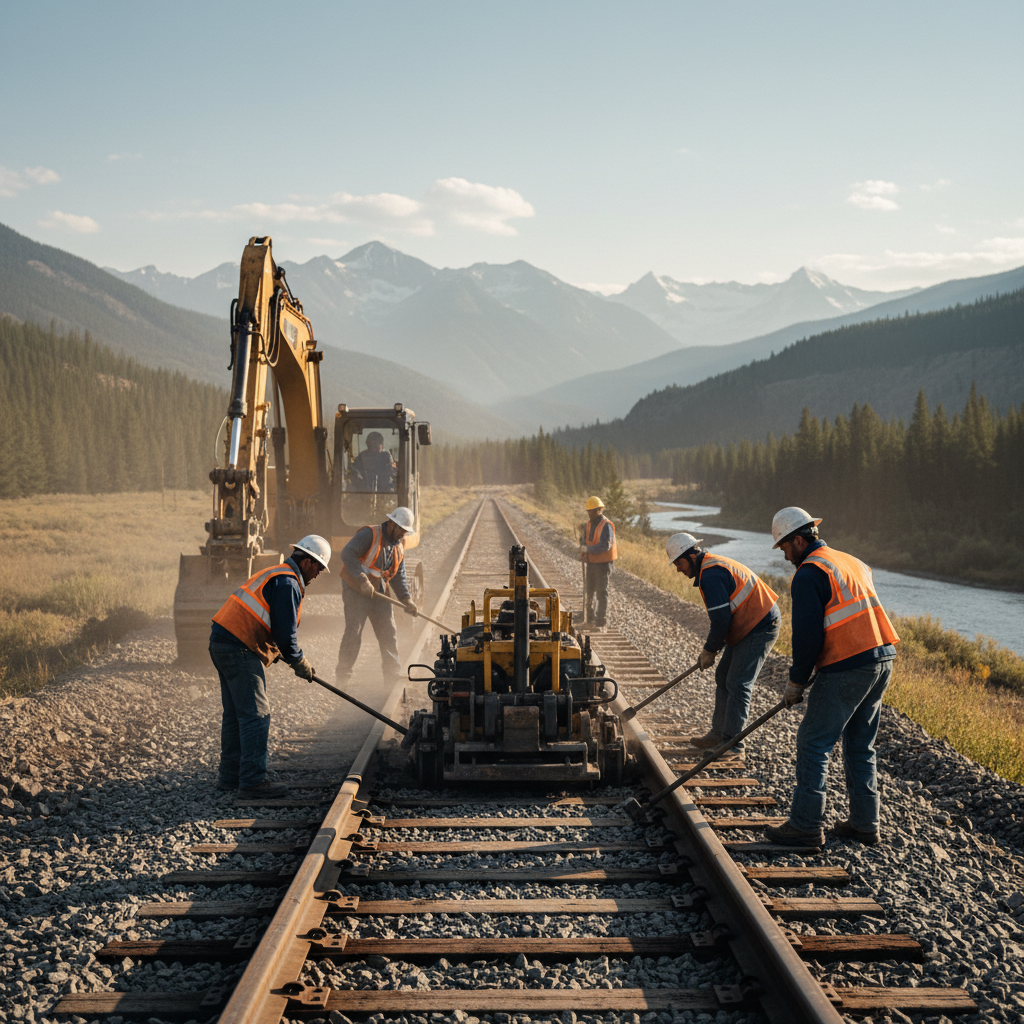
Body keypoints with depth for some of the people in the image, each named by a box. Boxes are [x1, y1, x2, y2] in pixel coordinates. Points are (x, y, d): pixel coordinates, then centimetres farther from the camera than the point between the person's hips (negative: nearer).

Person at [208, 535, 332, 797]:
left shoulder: (274, 575, 22)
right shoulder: (288, 583, -11)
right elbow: (284, 633, -14)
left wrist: (291, 658, 23)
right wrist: (299, 663, 1)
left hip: (221, 642, 11)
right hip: (239, 649, -11)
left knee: (235, 712, 17)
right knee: (256, 714, -7)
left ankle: (230, 775, 24)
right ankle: (252, 781, -5)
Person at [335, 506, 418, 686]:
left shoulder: (398, 546, 13)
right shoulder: (369, 535, -12)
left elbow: (398, 577, 17)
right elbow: (347, 554, -25)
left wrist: (407, 600, 2)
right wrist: (363, 581, -32)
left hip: (379, 594, 7)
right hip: (356, 591, -7)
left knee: (389, 632, 5)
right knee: (353, 632, -10)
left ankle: (393, 674, 14)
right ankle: (342, 674, -1)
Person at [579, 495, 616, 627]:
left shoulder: (606, 525, -18)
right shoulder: (589, 524, 7)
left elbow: (605, 545, -25)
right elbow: (584, 540, 12)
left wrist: (587, 549, -19)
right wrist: (583, 552, -9)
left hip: (603, 562, -8)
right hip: (591, 561, 8)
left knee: (602, 590, -2)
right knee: (590, 589, 16)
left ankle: (602, 618, 6)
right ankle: (590, 615, 30)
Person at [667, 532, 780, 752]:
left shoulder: (711, 575, -22)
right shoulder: (712, 567, 13)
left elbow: (721, 620, -22)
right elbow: (721, 616, 19)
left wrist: (710, 651, -8)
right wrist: (710, 649, 14)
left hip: (761, 627, -11)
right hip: (748, 627, 11)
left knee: (737, 684, -10)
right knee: (723, 677, 13)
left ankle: (731, 741, -6)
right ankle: (718, 733, 19)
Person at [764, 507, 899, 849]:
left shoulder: (809, 573, -9)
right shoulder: (852, 562, 19)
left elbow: (808, 634, -14)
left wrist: (796, 683, -2)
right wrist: (818, 672, 22)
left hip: (847, 668, -9)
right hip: (882, 658, 9)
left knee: (813, 744, -1)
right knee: (860, 746, 17)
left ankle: (805, 826, -1)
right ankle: (864, 823, 20)